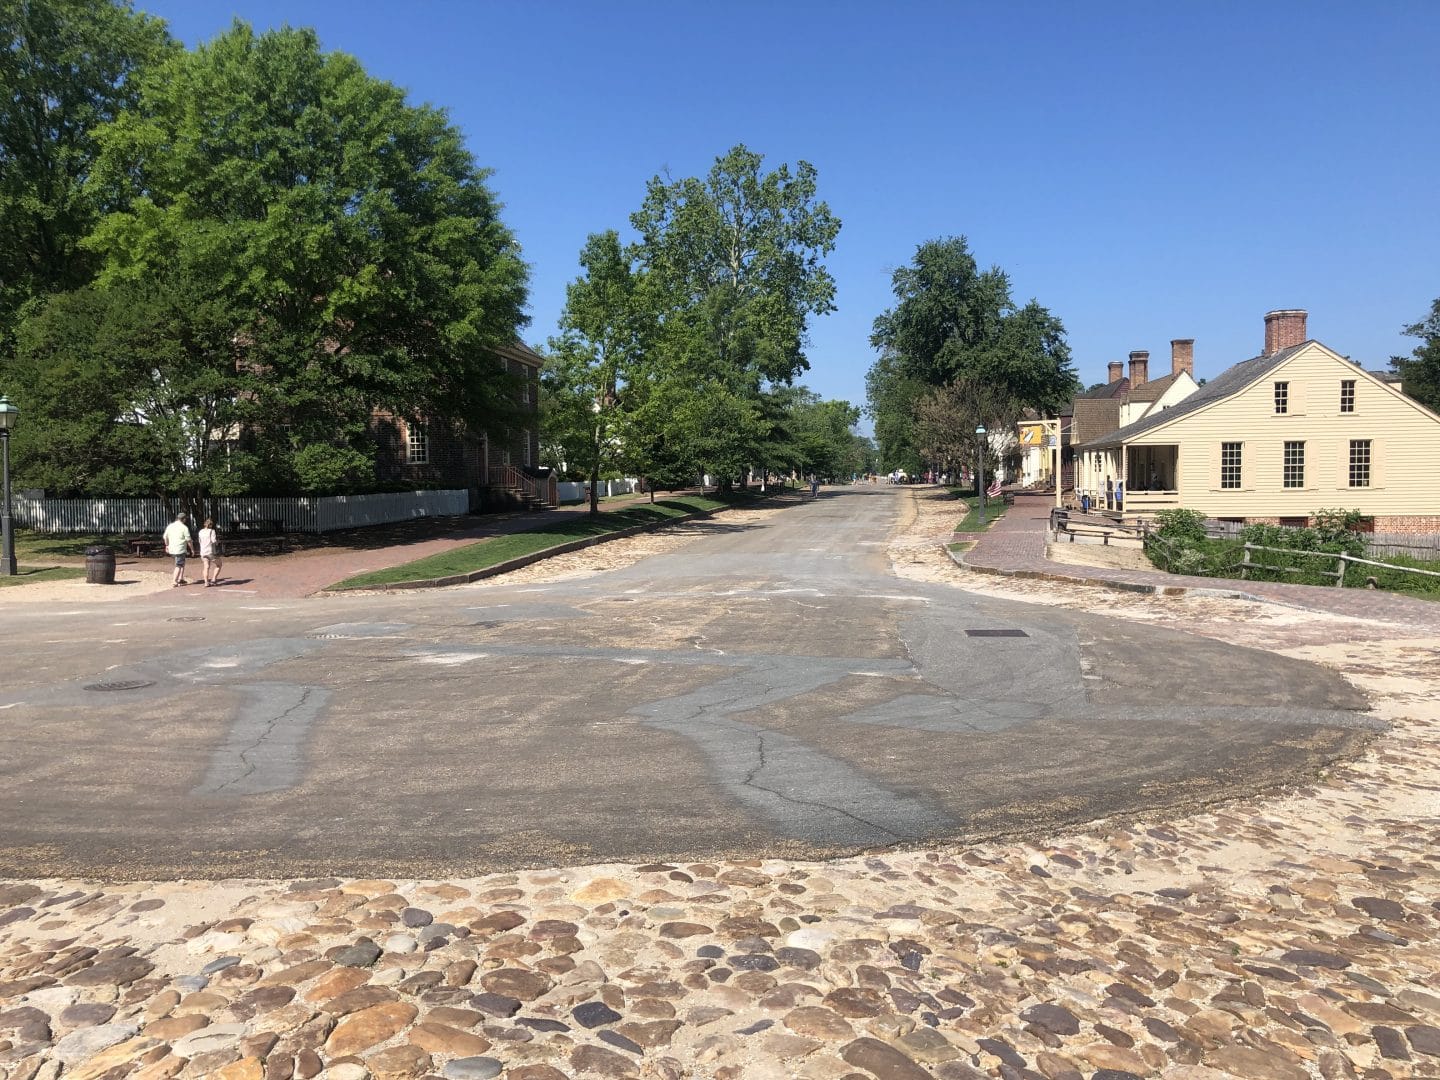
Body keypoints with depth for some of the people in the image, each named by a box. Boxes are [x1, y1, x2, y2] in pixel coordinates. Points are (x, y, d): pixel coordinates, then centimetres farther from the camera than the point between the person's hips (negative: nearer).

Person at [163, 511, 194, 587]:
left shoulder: (170, 526, 8)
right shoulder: (184, 527, -11)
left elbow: (165, 537, 19)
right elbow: (188, 540, -11)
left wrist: (167, 545, 34)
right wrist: (192, 549, -1)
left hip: (171, 549, 7)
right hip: (180, 550, -7)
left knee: (182, 564, 21)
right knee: (179, 566, -1)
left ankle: (181, 579, 21)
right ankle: (174, 583, -5)